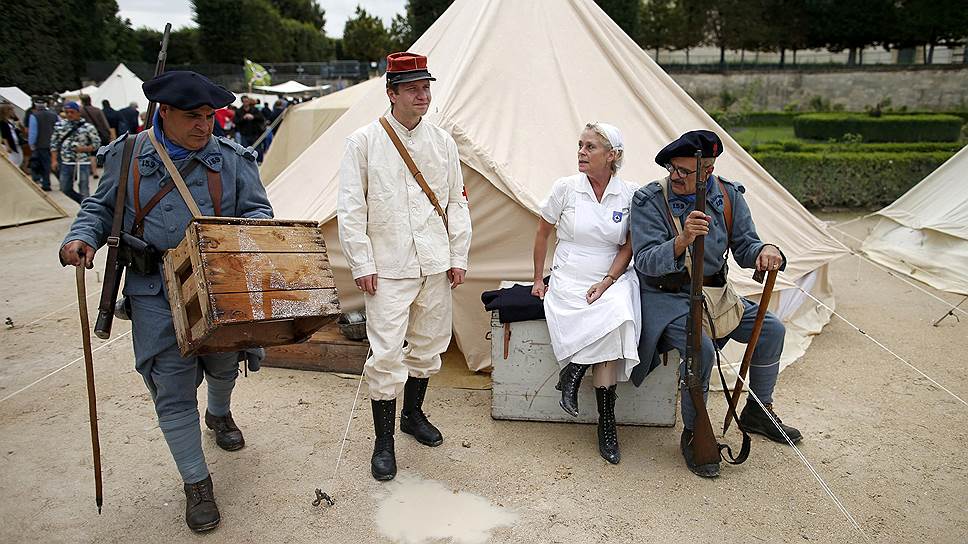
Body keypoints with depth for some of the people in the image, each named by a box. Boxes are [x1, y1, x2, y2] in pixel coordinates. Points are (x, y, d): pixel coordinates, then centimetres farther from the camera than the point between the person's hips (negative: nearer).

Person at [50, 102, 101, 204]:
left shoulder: (87, 127, -6)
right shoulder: (60, 126, 6)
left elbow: (97, 143, -1)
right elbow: (54, 143, 11)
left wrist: (84, 148, -17)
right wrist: (54, 160, 4)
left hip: (82, 164, -5)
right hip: (65, 164, 5)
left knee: (84, 191, -1)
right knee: (66, 189, 13)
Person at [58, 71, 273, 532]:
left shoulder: (232, 159, 0)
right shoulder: (128, 157, 0)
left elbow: (258, 209, 4)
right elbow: (101, 207, 11)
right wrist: (82, 237, -9)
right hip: (156, 296, -1)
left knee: (223, 365, 23)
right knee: (173, 390, -1)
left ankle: (219, 414, 59)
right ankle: (196, 483, 16)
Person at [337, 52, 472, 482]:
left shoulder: (442, 141, 8)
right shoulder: (364, 141, -4)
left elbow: (457, 202, 11)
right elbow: (351, 208, -5)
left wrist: (458, 257, 7)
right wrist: (362, 264, -9)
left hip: (435, 265, 4)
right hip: (388, 268, -4)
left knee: (427, 345, 16)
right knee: (386, 354, -5)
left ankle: (413, 414, 37)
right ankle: (383, 441, 10)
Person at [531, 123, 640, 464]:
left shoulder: (629, 194, 3)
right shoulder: (565, 188, 0)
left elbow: (629, 246, 2)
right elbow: (542, 234, 10)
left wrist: (607, 282, -12)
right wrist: (538, 280, 9)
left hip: (612, 281, 2)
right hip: (568, 281, -1)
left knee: (616, 317, -34)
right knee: (611, 330, -28)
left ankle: (574, 371, -12)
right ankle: (607, 423, -14)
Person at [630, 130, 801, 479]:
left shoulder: (728, 196, -1)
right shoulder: (648, 200, -15)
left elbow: (744, 246, 3)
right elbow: (645, 261, -23)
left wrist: (766, 251, -21)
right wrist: (682, 241, -41)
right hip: (665, 298, -6)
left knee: (772, 329, -1)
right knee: (702, 349, -29)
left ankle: (758, 413, 23)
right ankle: (693, 435, -7)